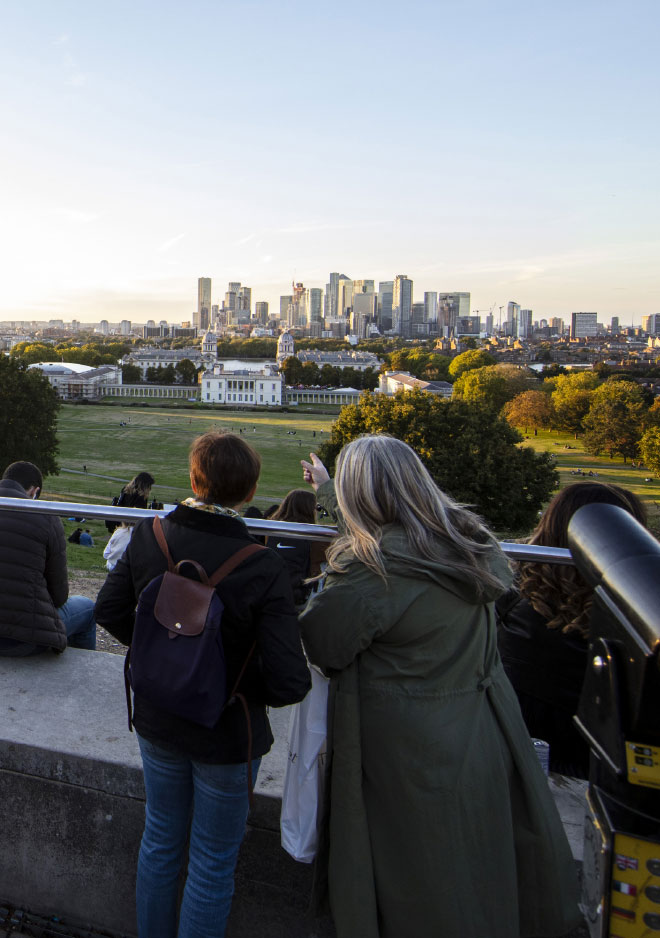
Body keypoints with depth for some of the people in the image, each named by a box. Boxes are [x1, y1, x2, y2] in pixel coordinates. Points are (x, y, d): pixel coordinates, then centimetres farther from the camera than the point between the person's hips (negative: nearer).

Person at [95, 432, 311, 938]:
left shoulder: (148, 536, -16)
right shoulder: (264, 568, -29)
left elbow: (110, 610, 0)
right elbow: (290, 682, -28)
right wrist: (242, 686, -8)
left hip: (157, 721, 5)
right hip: (227, 734, -4)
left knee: (160, 840, 28)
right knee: (212, 862, 19)